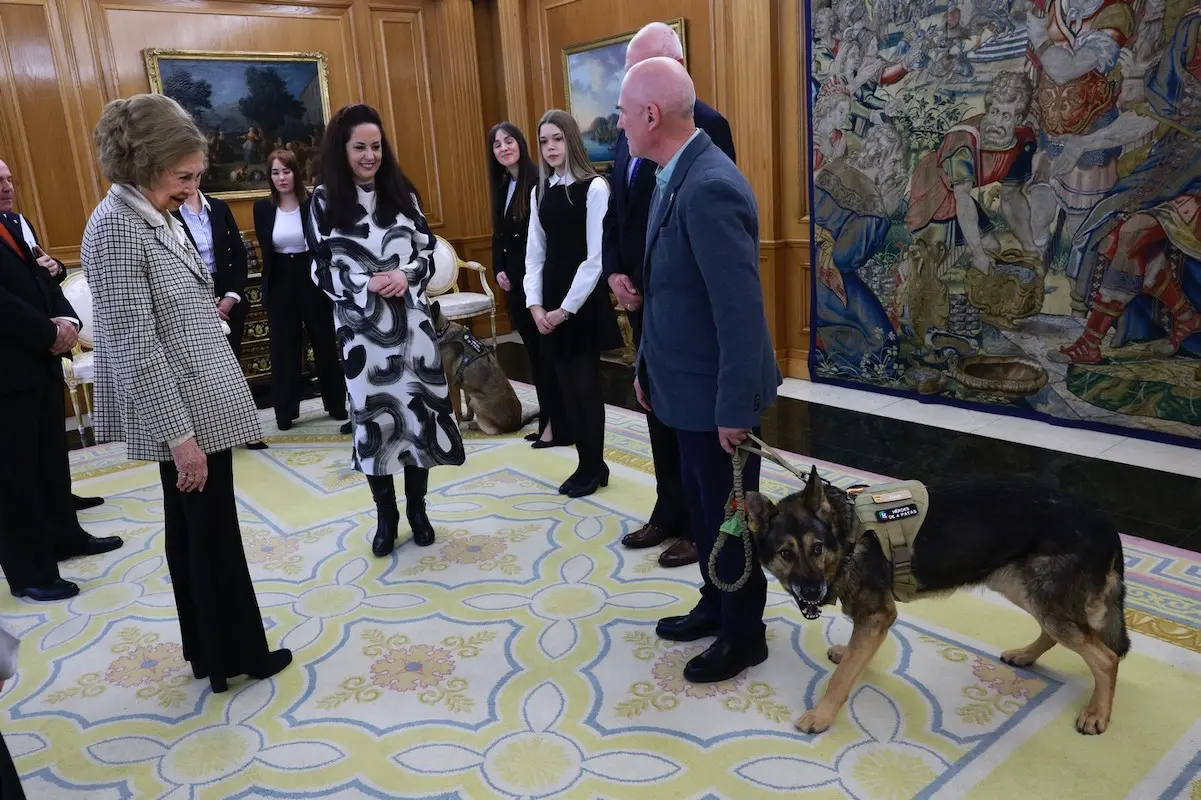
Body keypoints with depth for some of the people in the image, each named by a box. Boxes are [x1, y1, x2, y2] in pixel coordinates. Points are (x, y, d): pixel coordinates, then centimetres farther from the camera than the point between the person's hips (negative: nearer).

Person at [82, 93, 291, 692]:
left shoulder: (154, 218, 10)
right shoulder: (116, 229, -19)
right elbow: (134, 346, -23)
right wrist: (180, 435, -22)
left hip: (199, 406, 9)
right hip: (185, 415, -9)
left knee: (194, 531, 17)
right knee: (213, 536, 4)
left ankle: (210, 649, 32)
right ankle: (234, 656, 21)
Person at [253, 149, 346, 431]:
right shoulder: (262, 208, 0)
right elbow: (265, 248, 6)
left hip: (313, 279, -1)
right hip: (280, 283, 2)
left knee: (324, 343, 9)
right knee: (283, 348, 6)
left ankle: (337, 404, 23)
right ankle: (285, 413, 14)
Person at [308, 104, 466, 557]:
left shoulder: (401, 192, 5)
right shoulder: (325, 200, 0)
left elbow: (429, 250, 7)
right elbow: (321, 270, -1)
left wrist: (406, 276, -13)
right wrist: (366, 285, -16)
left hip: (412, 321, 2)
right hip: (361, 327, -1)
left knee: (418, 408, 5)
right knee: (372, 416, 5)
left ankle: (417, 508, 22)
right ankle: (386, 515, 20)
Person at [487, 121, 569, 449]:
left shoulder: (538, 181, -12)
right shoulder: (501, 186, 13)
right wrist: (498, 269, 5)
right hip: (514, 279, 8)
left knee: (546, 348, -2)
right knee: (533, 348, 12)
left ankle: (559, 423, 7)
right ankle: (548, 418, 21)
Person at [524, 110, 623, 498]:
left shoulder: (594, 188, -9)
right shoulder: (539, 192, 10)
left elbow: (596, 256, -13)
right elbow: (535, 253, 10)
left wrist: (567, 308, -13)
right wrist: (535, 304, -2)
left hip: (584, 302, -6)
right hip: (550, 304, 6)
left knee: (586, 383, 1)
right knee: (567, 386, 9)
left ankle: (593, 466, 17)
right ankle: (588, 463, 21)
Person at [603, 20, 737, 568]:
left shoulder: (706, 125, -12)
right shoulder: (629, 131, 12)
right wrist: (615, 273, -1)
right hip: (641, 297, 7)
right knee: (659, 409, 15)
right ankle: (668, 512, 30)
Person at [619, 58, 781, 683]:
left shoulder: (710, 187, -25)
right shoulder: (674, 177, 6)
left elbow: (741, 309, -25)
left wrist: (734, 408, -21)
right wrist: (647, 366, 14)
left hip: (715, 392, -9)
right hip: (686, 382, 9)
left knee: (728, 513, 9)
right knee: (702, 505, 22)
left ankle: (744, 633, 30)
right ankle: (716, 606, 41)